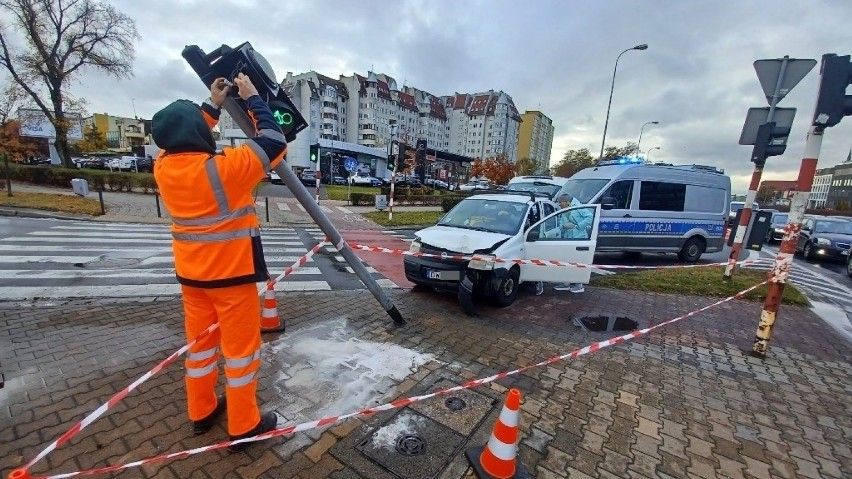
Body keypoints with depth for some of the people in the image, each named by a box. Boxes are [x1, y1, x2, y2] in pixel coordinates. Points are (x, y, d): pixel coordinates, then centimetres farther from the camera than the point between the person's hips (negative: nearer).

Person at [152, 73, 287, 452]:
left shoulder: (163, 166, -1)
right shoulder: (224, 168, -21)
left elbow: (183, 140, 20)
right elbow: (274, 142, -13)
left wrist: (213, 105, 19)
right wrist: (252, 99, 0)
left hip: (191, 272, 7)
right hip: (232, 272, -6)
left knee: (200, 341, 19)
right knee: (241, 347, 5)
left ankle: (201, 413, 36)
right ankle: (243, 426, 20)